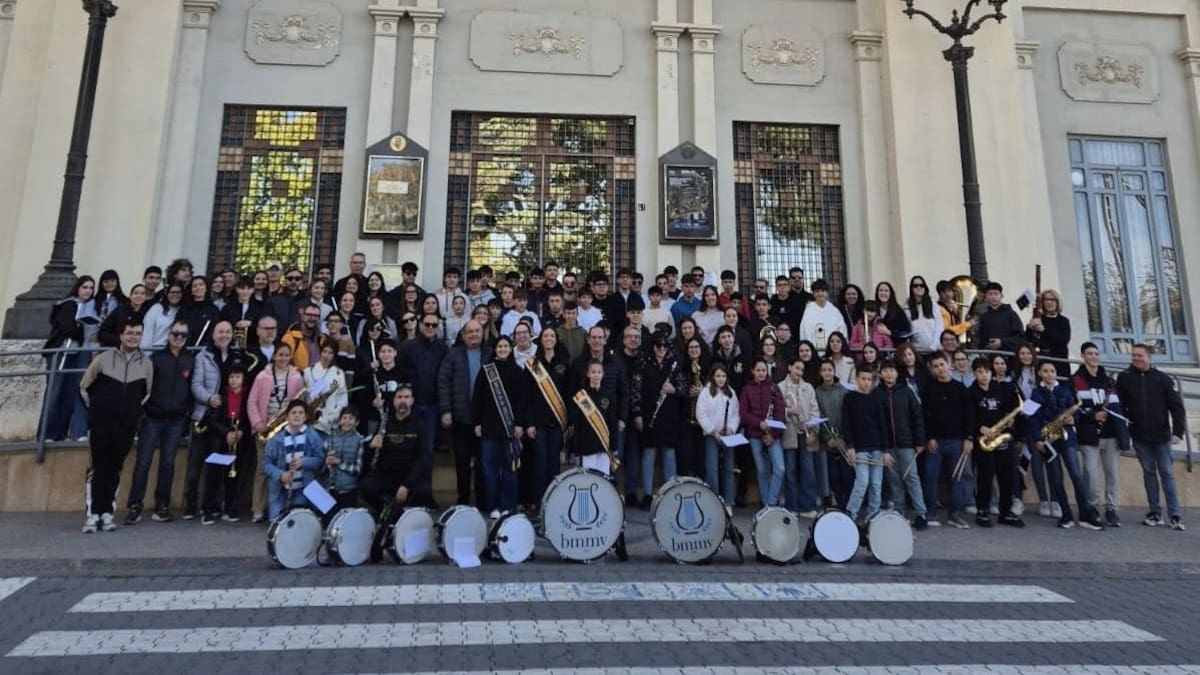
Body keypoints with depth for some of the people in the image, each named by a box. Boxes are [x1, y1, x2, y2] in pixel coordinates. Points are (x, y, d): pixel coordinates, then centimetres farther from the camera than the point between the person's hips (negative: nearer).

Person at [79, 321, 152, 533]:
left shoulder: (146, 364, 5)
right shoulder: (103, 358, 1)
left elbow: (147, 393, 14)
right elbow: (84, 386, 10)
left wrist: (134, 411, 9)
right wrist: (95, 407, 10)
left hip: (127, 426, 1)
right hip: (101, 423, -1)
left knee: (115, 469, 6)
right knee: (99, 468, 0)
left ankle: (108, 512, 12)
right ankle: (94, 513, 4)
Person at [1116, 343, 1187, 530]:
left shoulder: (1162, 378, -1)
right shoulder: (1124, 378, 1)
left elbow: (1176, 406, -2)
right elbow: (1119, 406, 5)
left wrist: (1178, 431, -9)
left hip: (1161, 436, -1)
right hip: (1139, 437, 1)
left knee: (1166, 473, 2)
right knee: (1149, 472, 7)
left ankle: (1175, 515, 8)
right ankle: (1155, 513, 13)